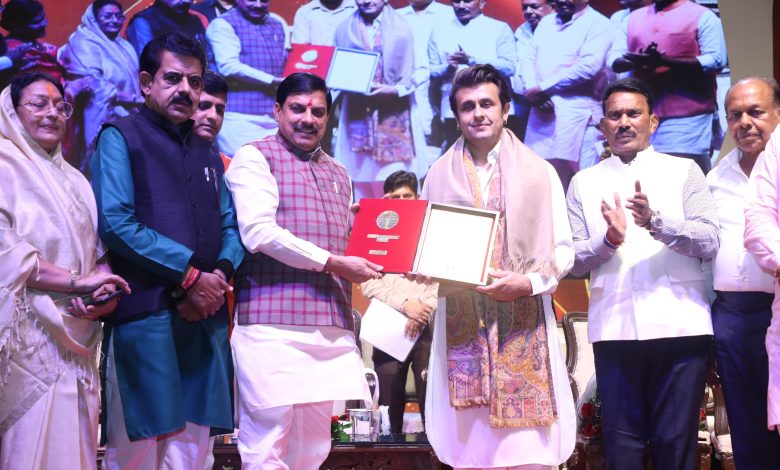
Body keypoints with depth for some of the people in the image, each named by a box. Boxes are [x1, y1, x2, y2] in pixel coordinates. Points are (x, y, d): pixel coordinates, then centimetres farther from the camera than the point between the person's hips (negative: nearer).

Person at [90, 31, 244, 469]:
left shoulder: (207, 154, 22)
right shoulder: (120, 137, 2)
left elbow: (231, 227, 18)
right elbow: (115, 223, -11)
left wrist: (220, 273, -5)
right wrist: (190, 275, -11)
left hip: (207, 317, 6)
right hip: (146, 314, -6)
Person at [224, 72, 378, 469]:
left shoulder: (338, 175, 23)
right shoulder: (255, 158, 1)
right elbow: (258, 232, -12)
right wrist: (333, 263, -13)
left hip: (330, 327, 7)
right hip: (273, 325, -7)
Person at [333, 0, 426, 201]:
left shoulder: (401, 28, 1)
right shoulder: (344, 29, 9)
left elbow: (409, 75, -1)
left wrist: (394, 89, -20)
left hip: (393, 115, -2)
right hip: (358, 113, 2)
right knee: (361, 175, 3)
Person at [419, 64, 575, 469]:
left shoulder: (539, 172, 7)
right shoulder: (439, 176, 12)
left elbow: (563, 249, 5)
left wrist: (529, 282, -12)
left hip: (524, 325, -1)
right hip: (462, 323, 1)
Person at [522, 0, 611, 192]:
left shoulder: (597, 23, -1)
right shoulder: (546, 22, 20)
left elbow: (589, 66, -14)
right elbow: (530, 60, 15)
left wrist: (543, 88, -12)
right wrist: (533, 90, -6)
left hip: (576, 110, -6)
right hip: (542, 110, 6)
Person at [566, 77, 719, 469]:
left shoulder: (684, 171, 8)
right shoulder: (583, 182, 12)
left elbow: (709, 242, -3)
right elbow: (574, 261, 5)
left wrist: (655, 221, -18)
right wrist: (610, 237, -14)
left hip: (679, 326, -1)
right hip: (613, 329, 1)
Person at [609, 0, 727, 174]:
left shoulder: (702, 16, 1)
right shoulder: (634, 17, 18)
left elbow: (715, 60, -10)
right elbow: (614, 59, 12)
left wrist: (666, 61, -20)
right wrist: (638, 61, -12)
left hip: (686, 115, -5)